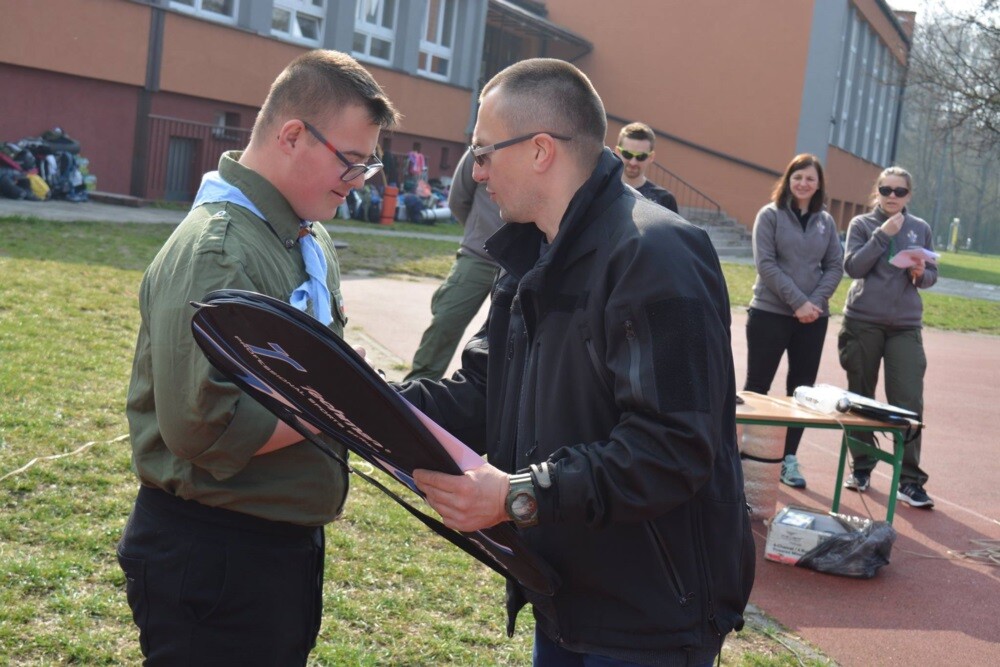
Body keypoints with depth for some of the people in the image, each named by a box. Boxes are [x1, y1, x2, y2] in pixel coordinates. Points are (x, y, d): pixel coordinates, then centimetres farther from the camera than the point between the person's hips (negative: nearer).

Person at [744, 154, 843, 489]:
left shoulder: (826, 222, 8)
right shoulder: (770, 215, -3)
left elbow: (835, 267, 6)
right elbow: (765, 263, -10)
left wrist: (816, 301, -10)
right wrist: (797, 301, -17)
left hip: (813, 318, 4)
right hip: (770, 313, -4)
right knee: (757, 385, 2)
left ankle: (789, 458, 15)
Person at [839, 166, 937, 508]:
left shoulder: (920, 229, 9)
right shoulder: (861, 224, 3)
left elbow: (932, 274, 13)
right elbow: (852, 267, -10)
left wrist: (921, 273, -10)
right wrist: (883, 234, -15)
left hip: (905, 326, 1)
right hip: (863, 322, -1)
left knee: (909, 402, -7)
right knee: (860, 399, 8)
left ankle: (910, 480, -2)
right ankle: (861, 467, 22)